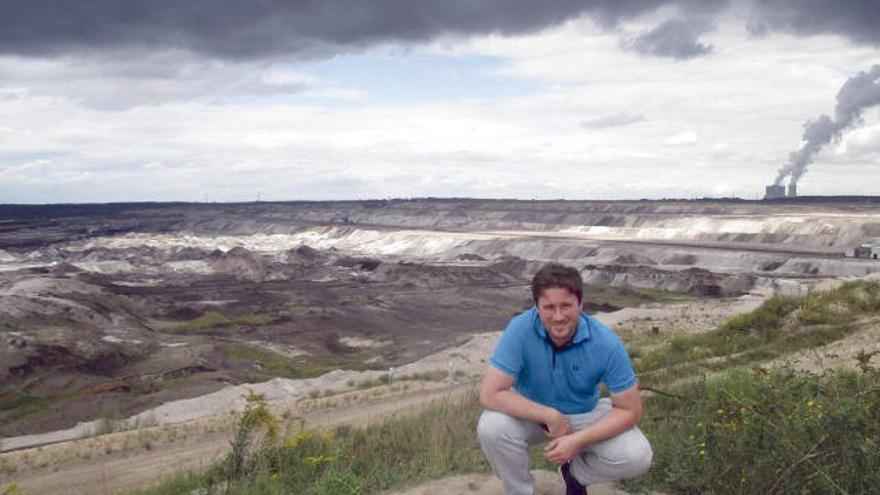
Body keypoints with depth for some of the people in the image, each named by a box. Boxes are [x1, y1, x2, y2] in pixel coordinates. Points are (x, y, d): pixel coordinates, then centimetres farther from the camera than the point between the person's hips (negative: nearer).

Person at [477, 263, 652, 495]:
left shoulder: (606, 343, -26)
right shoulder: (520, 330, -29)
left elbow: (631, 410, -19)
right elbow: (490, 394, -30)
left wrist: (578, 440, -28)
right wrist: (550, 417, -31)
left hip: (585, 414, 1)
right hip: (533, 412, -1)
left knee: (637, 457, -22)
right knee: (491, 427, -32)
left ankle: (575, 471, 10)